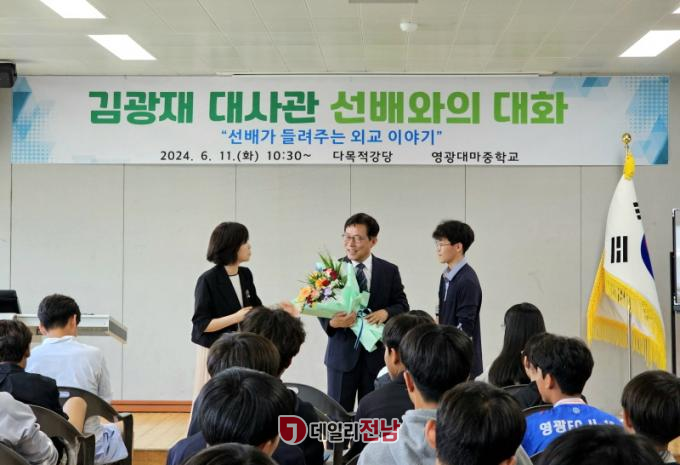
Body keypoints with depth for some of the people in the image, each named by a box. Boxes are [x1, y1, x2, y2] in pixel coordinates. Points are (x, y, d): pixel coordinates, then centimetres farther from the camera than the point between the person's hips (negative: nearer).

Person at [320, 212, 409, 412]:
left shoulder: (389, 271, 3)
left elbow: (402, 305, 5)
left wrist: (386, 312, -17)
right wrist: (332, 322, -25)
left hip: (377, 353, 1)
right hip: (342, 352, -1)